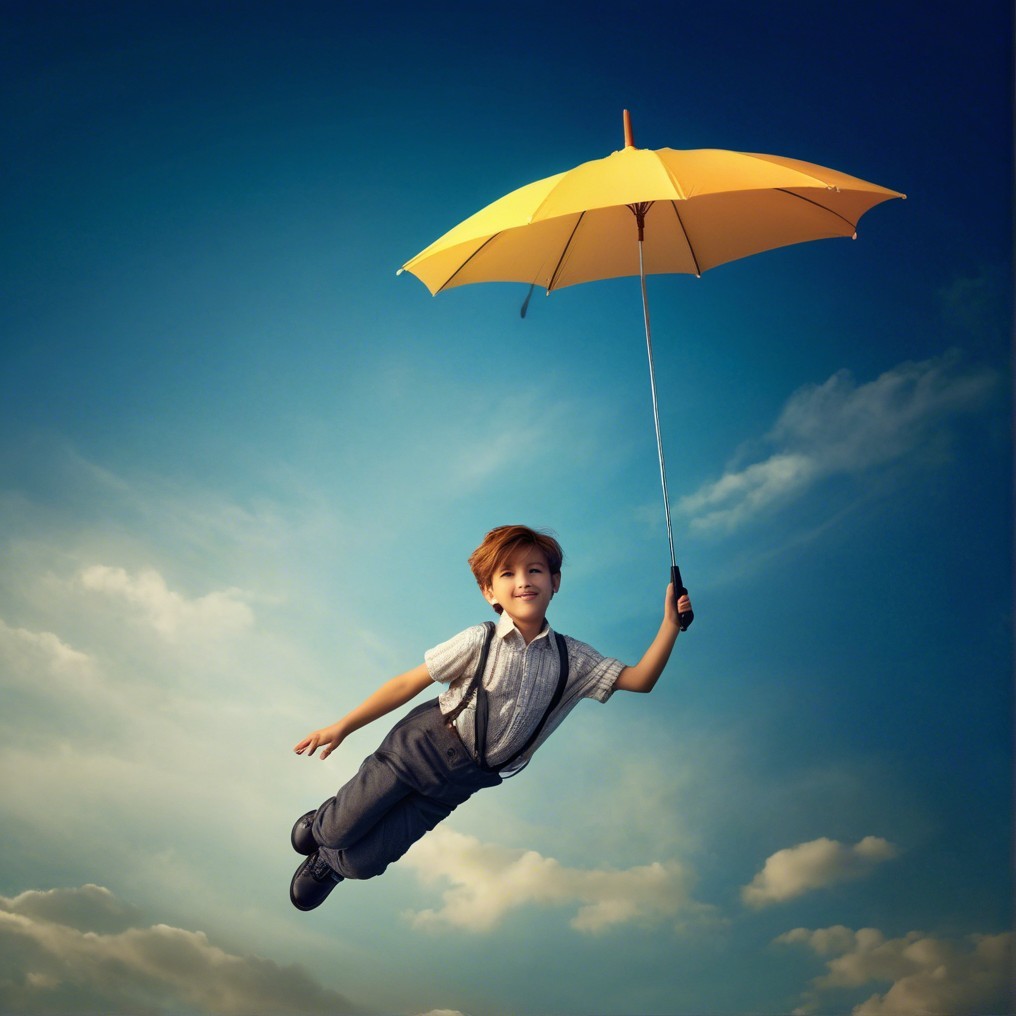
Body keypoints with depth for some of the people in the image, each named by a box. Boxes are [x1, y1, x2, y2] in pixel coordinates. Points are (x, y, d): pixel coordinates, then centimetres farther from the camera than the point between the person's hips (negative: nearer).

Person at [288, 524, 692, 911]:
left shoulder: (571, 659, -5)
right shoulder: (480, 641, -14)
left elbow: (639, 680, -8)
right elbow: (409, 683, -10)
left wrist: (670, 623, -19)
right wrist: (343, 726, -7)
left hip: (462, 777, 2)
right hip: (424, 745, -2)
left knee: (364, 862, 2)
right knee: (341, 829, 0)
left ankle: (329, 863, 39)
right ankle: (320, 824, 39)